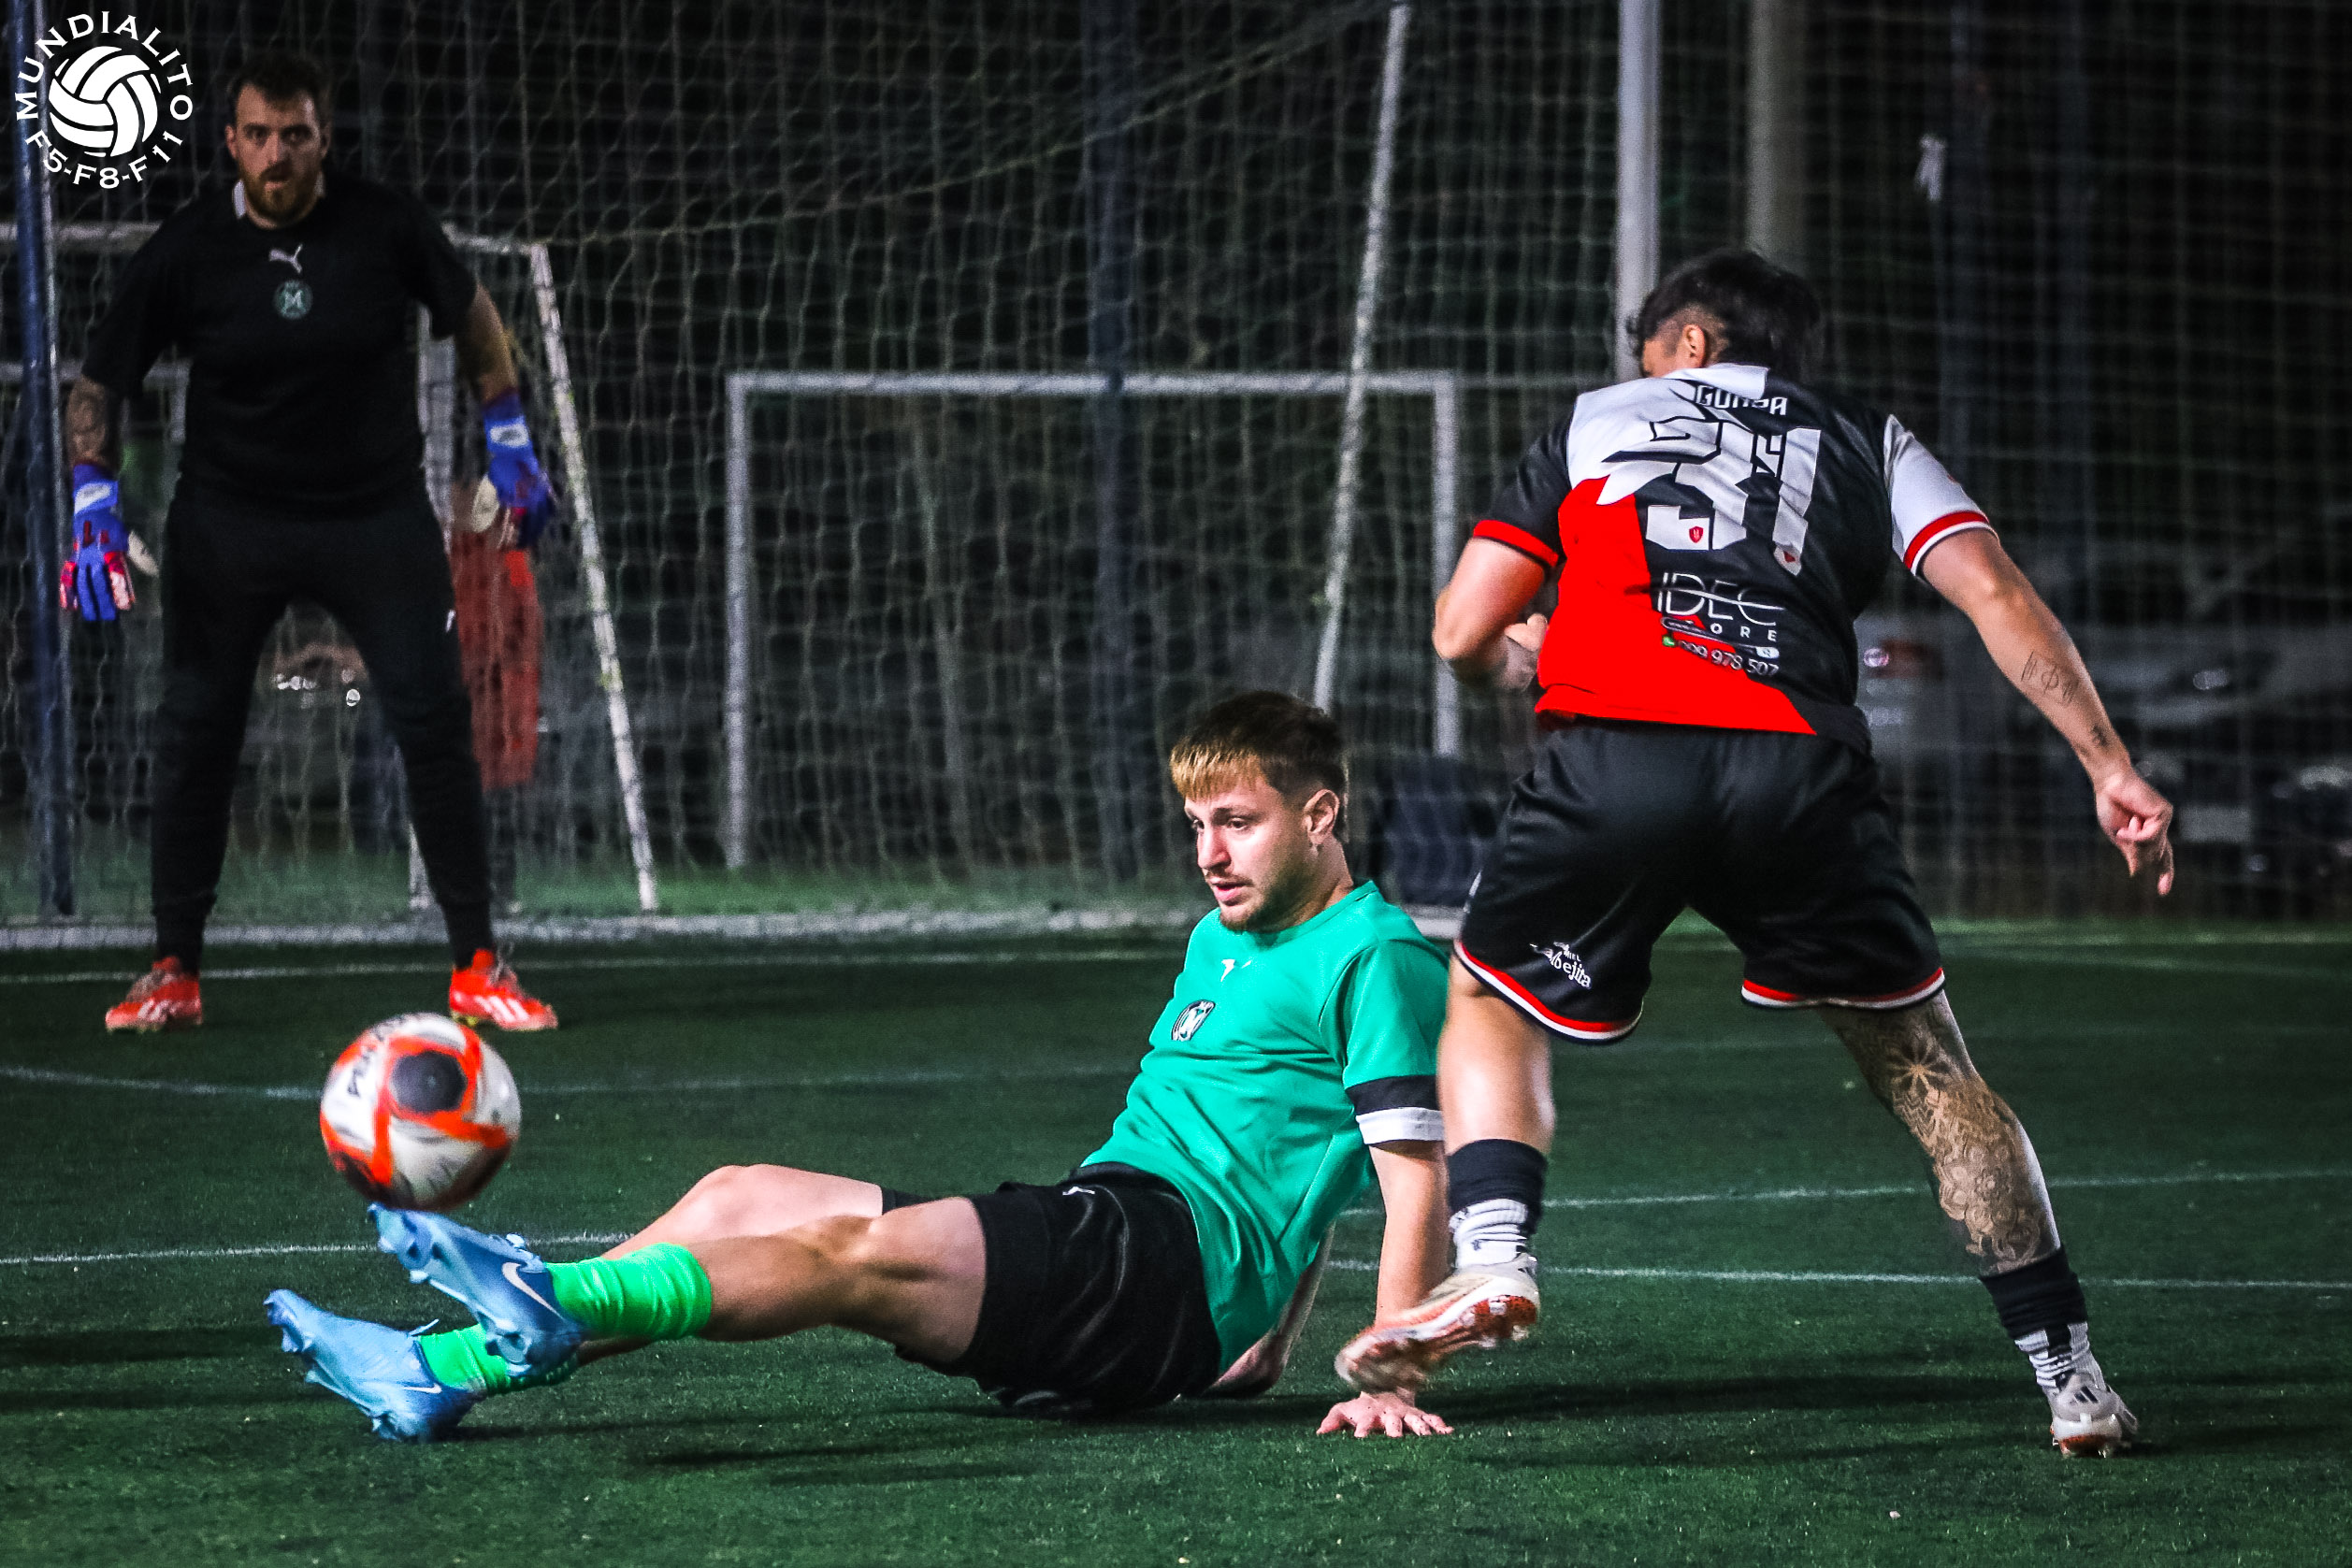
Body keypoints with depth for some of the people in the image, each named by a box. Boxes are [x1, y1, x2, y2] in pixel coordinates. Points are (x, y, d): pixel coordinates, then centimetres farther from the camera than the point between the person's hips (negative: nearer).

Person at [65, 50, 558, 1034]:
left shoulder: (386, 229, -9)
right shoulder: (187, 250, -10)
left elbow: (472, 315, 10)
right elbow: (97, 384, -3)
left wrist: (508, 437, 9)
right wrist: (94, 502, -16)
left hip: (377, 517, 0)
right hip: (229, 522, 0)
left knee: (435, 723, -5)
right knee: (195, 734, -1)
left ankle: (476, 968, 3)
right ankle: (174, 973, 9)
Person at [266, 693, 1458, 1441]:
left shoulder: (1375, 958, -2)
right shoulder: (1222, 939, 27)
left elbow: (1417, 1180, -11)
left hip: (1169, 1265, -9)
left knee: (860, 1251, -32)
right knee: (736, 1197, -3)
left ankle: (558, 1306, -54)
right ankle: (442, 1375, -18)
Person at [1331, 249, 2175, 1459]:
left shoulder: (1594, 420, 27)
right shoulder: (1867, 441, 28)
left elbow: (1465, 636, 21)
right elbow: (1997, 597, 12)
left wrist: (1542, 661, 42)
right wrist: (2108, 767, 9)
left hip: (1611, 758, -1)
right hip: (1799, 765, 1)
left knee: (1491, 1006, 23)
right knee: (1926, 1068, 15)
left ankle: (1492, 1260, -2)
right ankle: (2071, 1379, 10)